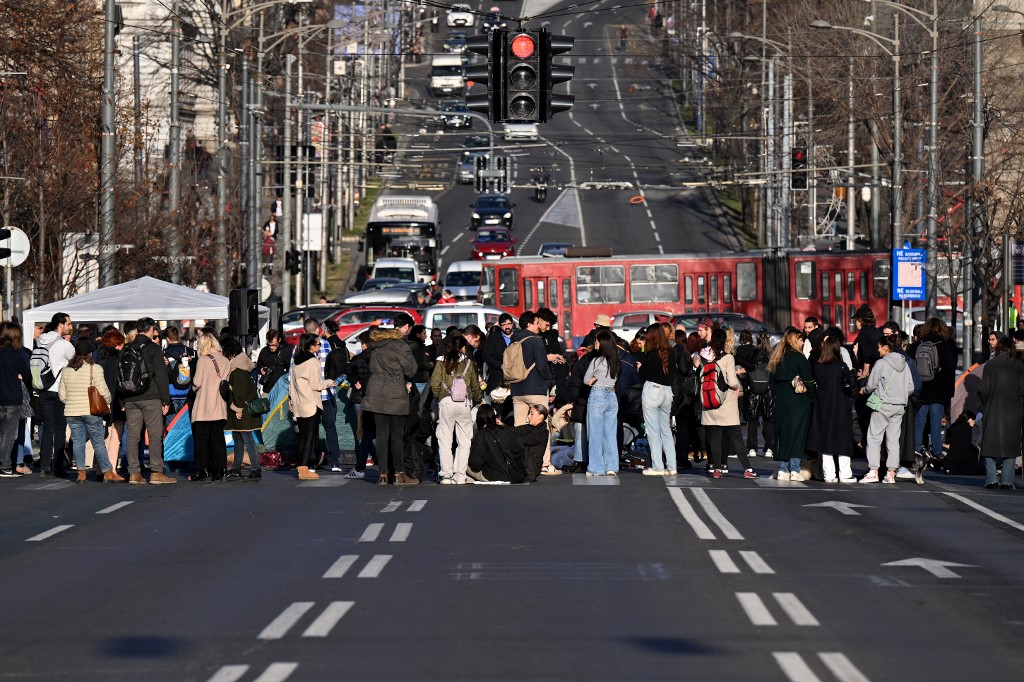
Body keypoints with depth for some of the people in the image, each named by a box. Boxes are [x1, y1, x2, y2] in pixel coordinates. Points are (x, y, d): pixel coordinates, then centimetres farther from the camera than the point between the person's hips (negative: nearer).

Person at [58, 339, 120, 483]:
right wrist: (108, 402, 11)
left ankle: (81, 472, 6)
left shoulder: (67, 371, 6)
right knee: (98, 442, 1)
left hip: (71, 413, 4)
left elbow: (62, 395, 10)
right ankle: (107, 473, 5)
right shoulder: (94, 369, -9)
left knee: (78, 442, 8)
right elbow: (104, 392, -9)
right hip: (91, 411, -4)